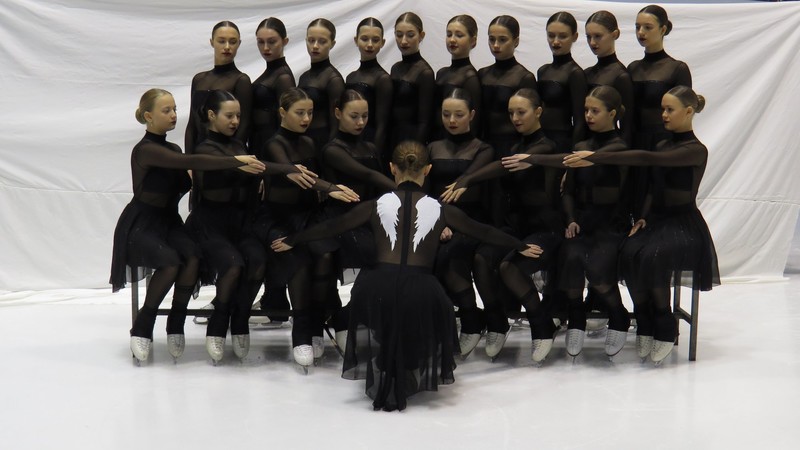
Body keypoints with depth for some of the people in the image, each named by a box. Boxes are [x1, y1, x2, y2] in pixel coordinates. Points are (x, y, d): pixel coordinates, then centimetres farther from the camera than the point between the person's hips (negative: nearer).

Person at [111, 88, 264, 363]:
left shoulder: (172, 149, 13)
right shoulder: (145, 150, -15)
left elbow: (186, 185, 3)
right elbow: (191, 162, -30)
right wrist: (236, 162, -35)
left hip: (168, 221, 6)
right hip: (141, 226, -6)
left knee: (193, 257, -26)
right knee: (171, 261, -34)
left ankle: (176, 324, -12)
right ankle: (142, 328, -13)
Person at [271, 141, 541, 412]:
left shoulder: (377, 205, 11)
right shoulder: (439, 210, 11)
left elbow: (333, 227, 20)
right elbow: (482, 232, 23)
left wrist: (290, 240, 34)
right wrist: (522, 247, 38)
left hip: (378, 289, 1)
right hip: (421, 293, -1)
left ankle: (381, 382, 33)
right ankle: (406, 383, 20)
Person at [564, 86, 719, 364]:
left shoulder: (696, 150, -10)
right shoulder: (663, 145, 15)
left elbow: (647, 158, -24)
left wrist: (596, 158, -30)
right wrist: (643, 218, -5)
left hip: (684, 225, -6)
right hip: (657, 219, 6)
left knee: (652, 256, -35)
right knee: (630, 253, -27)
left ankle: (665, 330, -17)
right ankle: (645, 327, -17)